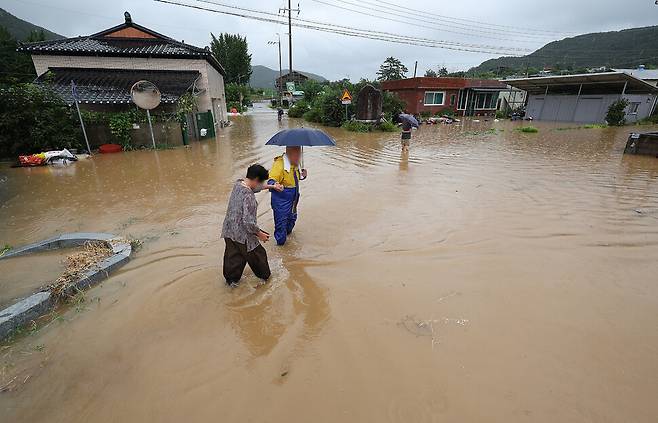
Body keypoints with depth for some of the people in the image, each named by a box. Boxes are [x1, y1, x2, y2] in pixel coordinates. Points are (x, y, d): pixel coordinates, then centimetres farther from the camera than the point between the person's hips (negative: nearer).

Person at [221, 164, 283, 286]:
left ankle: (231, 280, 40)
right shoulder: (249, 197, -29)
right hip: (243, 235, -7)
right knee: (257, 255, 17)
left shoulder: (238, 183, -3)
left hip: (228, 231, 8)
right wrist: (260, 234, -14)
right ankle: (264, 276, 38)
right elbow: (248, 222, -29)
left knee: (232, 256, 22)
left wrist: (271, 186, 24)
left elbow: (255, 187, 18)